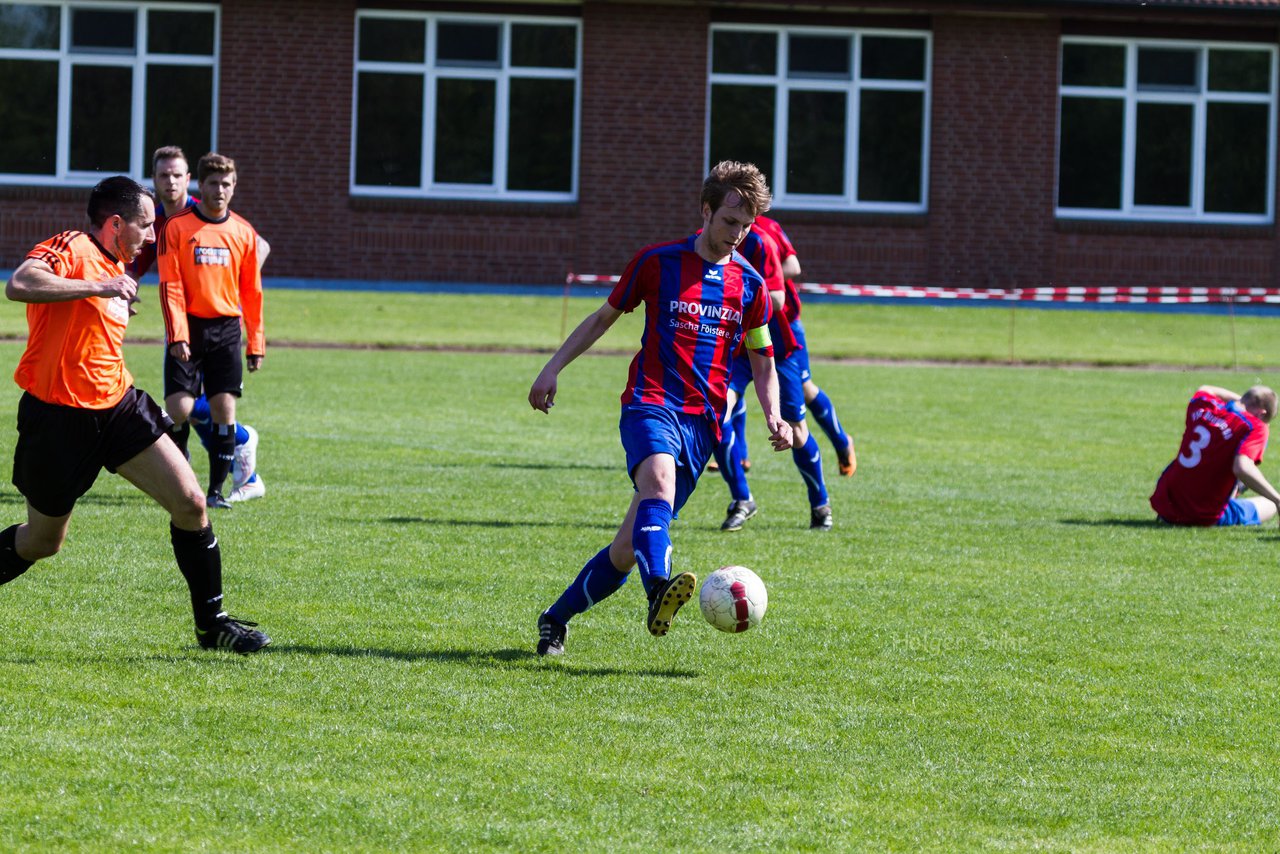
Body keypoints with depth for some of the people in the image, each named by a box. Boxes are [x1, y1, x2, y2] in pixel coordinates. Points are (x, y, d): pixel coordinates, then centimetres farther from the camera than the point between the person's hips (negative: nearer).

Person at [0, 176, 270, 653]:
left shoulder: (116, 266, 13)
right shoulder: (70, 250, -16)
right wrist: (98, 287, -33)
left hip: (117, 406, 8)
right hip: (60, 417, -8)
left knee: (190, 503, -3)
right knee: (42, 542, 6)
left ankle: (212, 623, 8)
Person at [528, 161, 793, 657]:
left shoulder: (749, 284, 11)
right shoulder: (658, 262, 4)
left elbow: (762, 361, 20)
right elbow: (604, 318, 16)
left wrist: (773, 416, 3)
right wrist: (553, 369, 9)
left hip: (701, 421, 3)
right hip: (650, 402, -3)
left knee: (629, 546, 0)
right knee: (659, 478, -37)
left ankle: (556, 618, 18)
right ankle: (658, 592, -60)